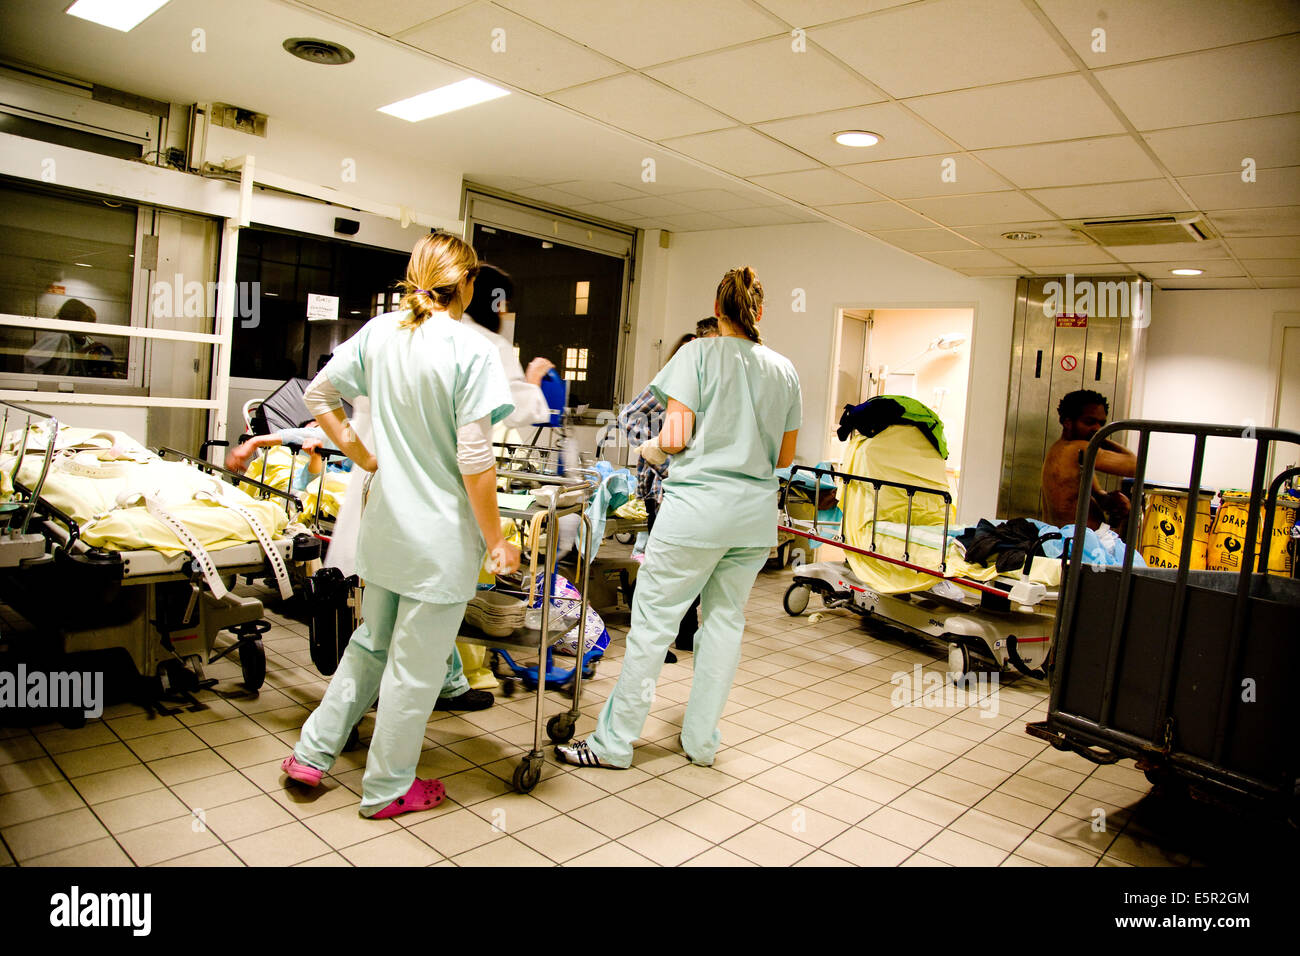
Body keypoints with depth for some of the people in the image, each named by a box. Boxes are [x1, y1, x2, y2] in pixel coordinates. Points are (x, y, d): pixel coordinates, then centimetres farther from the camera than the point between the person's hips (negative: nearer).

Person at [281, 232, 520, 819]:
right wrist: (495, 539, -10)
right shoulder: (471, 352, -17)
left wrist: (363, 455, 14)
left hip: (385, 523, 7)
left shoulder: (379, 333, 2)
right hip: (441, 537, -6)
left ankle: (312, 753, 37)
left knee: (371, 642, 26)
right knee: (416, 666, 10)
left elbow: (319, 393, 11)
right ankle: (387, 789, 27)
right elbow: (475, 461, -19)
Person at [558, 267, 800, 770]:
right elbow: (784, 455, 14)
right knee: (724, 621, 14)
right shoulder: (784, 369, 9)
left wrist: (650, 448, 10)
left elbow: (675, 439, -11)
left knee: (653, 620, 2)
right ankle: (701, 741, 24)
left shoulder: (699, 354, -5)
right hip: (756, 512, 6)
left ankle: (613, 742, 12)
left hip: (699, 505, -5)